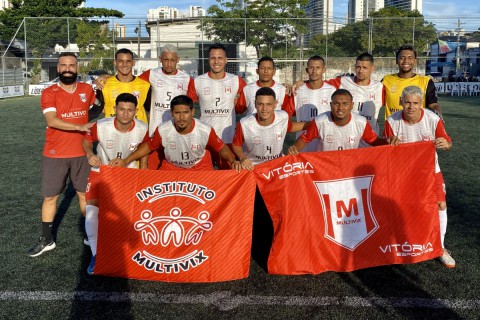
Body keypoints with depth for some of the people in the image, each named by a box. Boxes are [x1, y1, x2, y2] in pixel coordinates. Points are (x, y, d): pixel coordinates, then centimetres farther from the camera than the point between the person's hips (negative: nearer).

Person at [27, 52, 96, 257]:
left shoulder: (87, 90, 3)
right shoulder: (49, 93, -7)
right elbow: (52, 121, -22)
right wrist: (80, 127, -29)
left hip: (81, 153, 2)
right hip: (54, 155, -2)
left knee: (84, 194, 11)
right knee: (50, 196, 7)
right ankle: (46, 239, 20)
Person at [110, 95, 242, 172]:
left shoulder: (205, 130, -24)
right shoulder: (162, 130, -21)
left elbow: (222, 148, -8)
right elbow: (148, 146, -2)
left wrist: (233, 160, -26)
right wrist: (126, 161, -6)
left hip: (200, 168, -1)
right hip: (171, 167, 1)